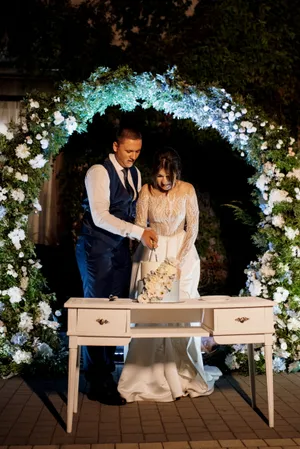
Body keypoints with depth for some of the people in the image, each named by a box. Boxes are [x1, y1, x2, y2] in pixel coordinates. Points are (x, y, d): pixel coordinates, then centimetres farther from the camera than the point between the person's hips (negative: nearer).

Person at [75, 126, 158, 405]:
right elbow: (100, 216, -22)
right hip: (97, 248, -7)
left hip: (121, 247, 7)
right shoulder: (99, 172, -12)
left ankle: (107, 373, 22)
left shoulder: (135, 174, 11)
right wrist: (138, 232, -28)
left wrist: (146, 232, 0)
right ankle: (97, 384, 7)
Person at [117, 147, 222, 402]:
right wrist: (157, 262, -19)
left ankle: (185, 374, 13)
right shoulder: (147, 191, -8)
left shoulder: (187, 190, -8)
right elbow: (140, 227, -7)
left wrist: (179, 261, -12)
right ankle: (151, 375, 9)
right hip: (152, 252, 0)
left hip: (182, 252, 0)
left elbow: (193, 228, -4)